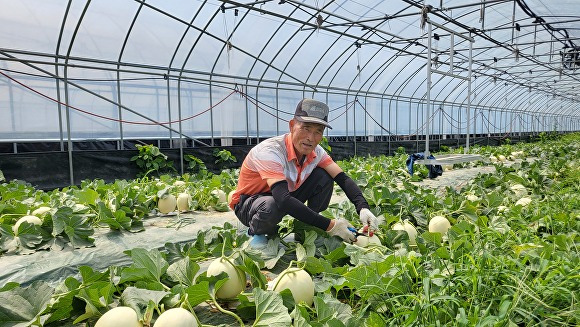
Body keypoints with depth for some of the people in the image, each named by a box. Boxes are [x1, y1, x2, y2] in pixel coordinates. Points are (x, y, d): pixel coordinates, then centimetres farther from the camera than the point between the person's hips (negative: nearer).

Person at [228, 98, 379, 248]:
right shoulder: (270, 151, -34)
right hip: (247, 203, -6)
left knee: (324, 177, -12)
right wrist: (329, 225, -45)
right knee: (272, 206, -41)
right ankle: (257, 232, -5)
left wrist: (363, 208, -34)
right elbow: (283, 200, -44)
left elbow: (343, 178, -14)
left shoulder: (315, 152, -13)